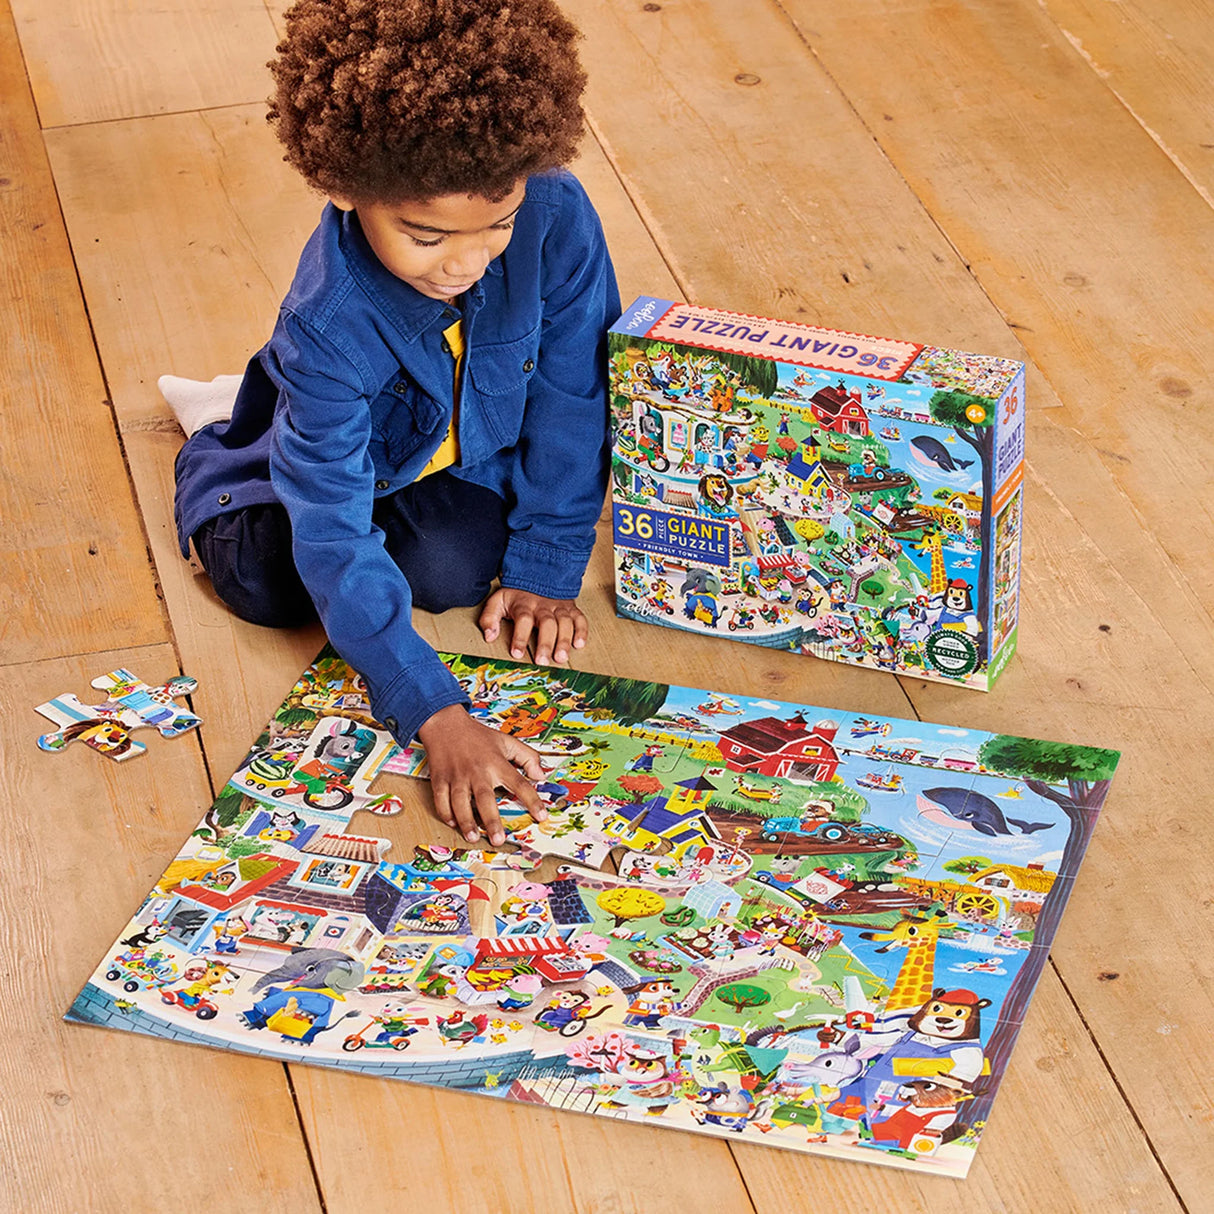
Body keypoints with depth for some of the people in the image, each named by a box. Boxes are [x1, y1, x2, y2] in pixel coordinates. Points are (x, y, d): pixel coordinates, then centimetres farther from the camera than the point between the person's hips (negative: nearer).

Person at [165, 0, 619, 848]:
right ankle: (222, 438, 23)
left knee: (449, 569, -21)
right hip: (362, 444, -2)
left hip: (480, 448, 2)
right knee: (263, 585, -12)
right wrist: (434, 713, -43)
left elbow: (572, 397, -20)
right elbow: (336, 539, -38)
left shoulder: (556, 216, -37)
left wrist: (546, 565, -14)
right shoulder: (330, 323, -41)